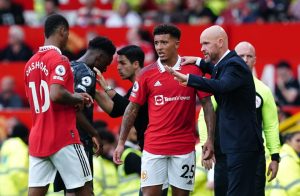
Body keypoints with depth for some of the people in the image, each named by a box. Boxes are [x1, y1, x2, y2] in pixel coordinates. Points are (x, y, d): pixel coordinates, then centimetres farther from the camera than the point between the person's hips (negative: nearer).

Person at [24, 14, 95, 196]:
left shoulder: (31, 63, 14)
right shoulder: (59, 60, -11)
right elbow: (56, 95, -25)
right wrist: (77, 99, -7)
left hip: (37, 139, 7)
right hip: (63, 138, -7)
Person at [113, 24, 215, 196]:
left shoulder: (193, 70, 0)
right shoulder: (147, 74, 2)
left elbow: (207, 104, 2)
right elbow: (132, 109, 6)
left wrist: (210, 139, -6)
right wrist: (121, 142, 1)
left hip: (184, 147, 0)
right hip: (154, 147, 0)